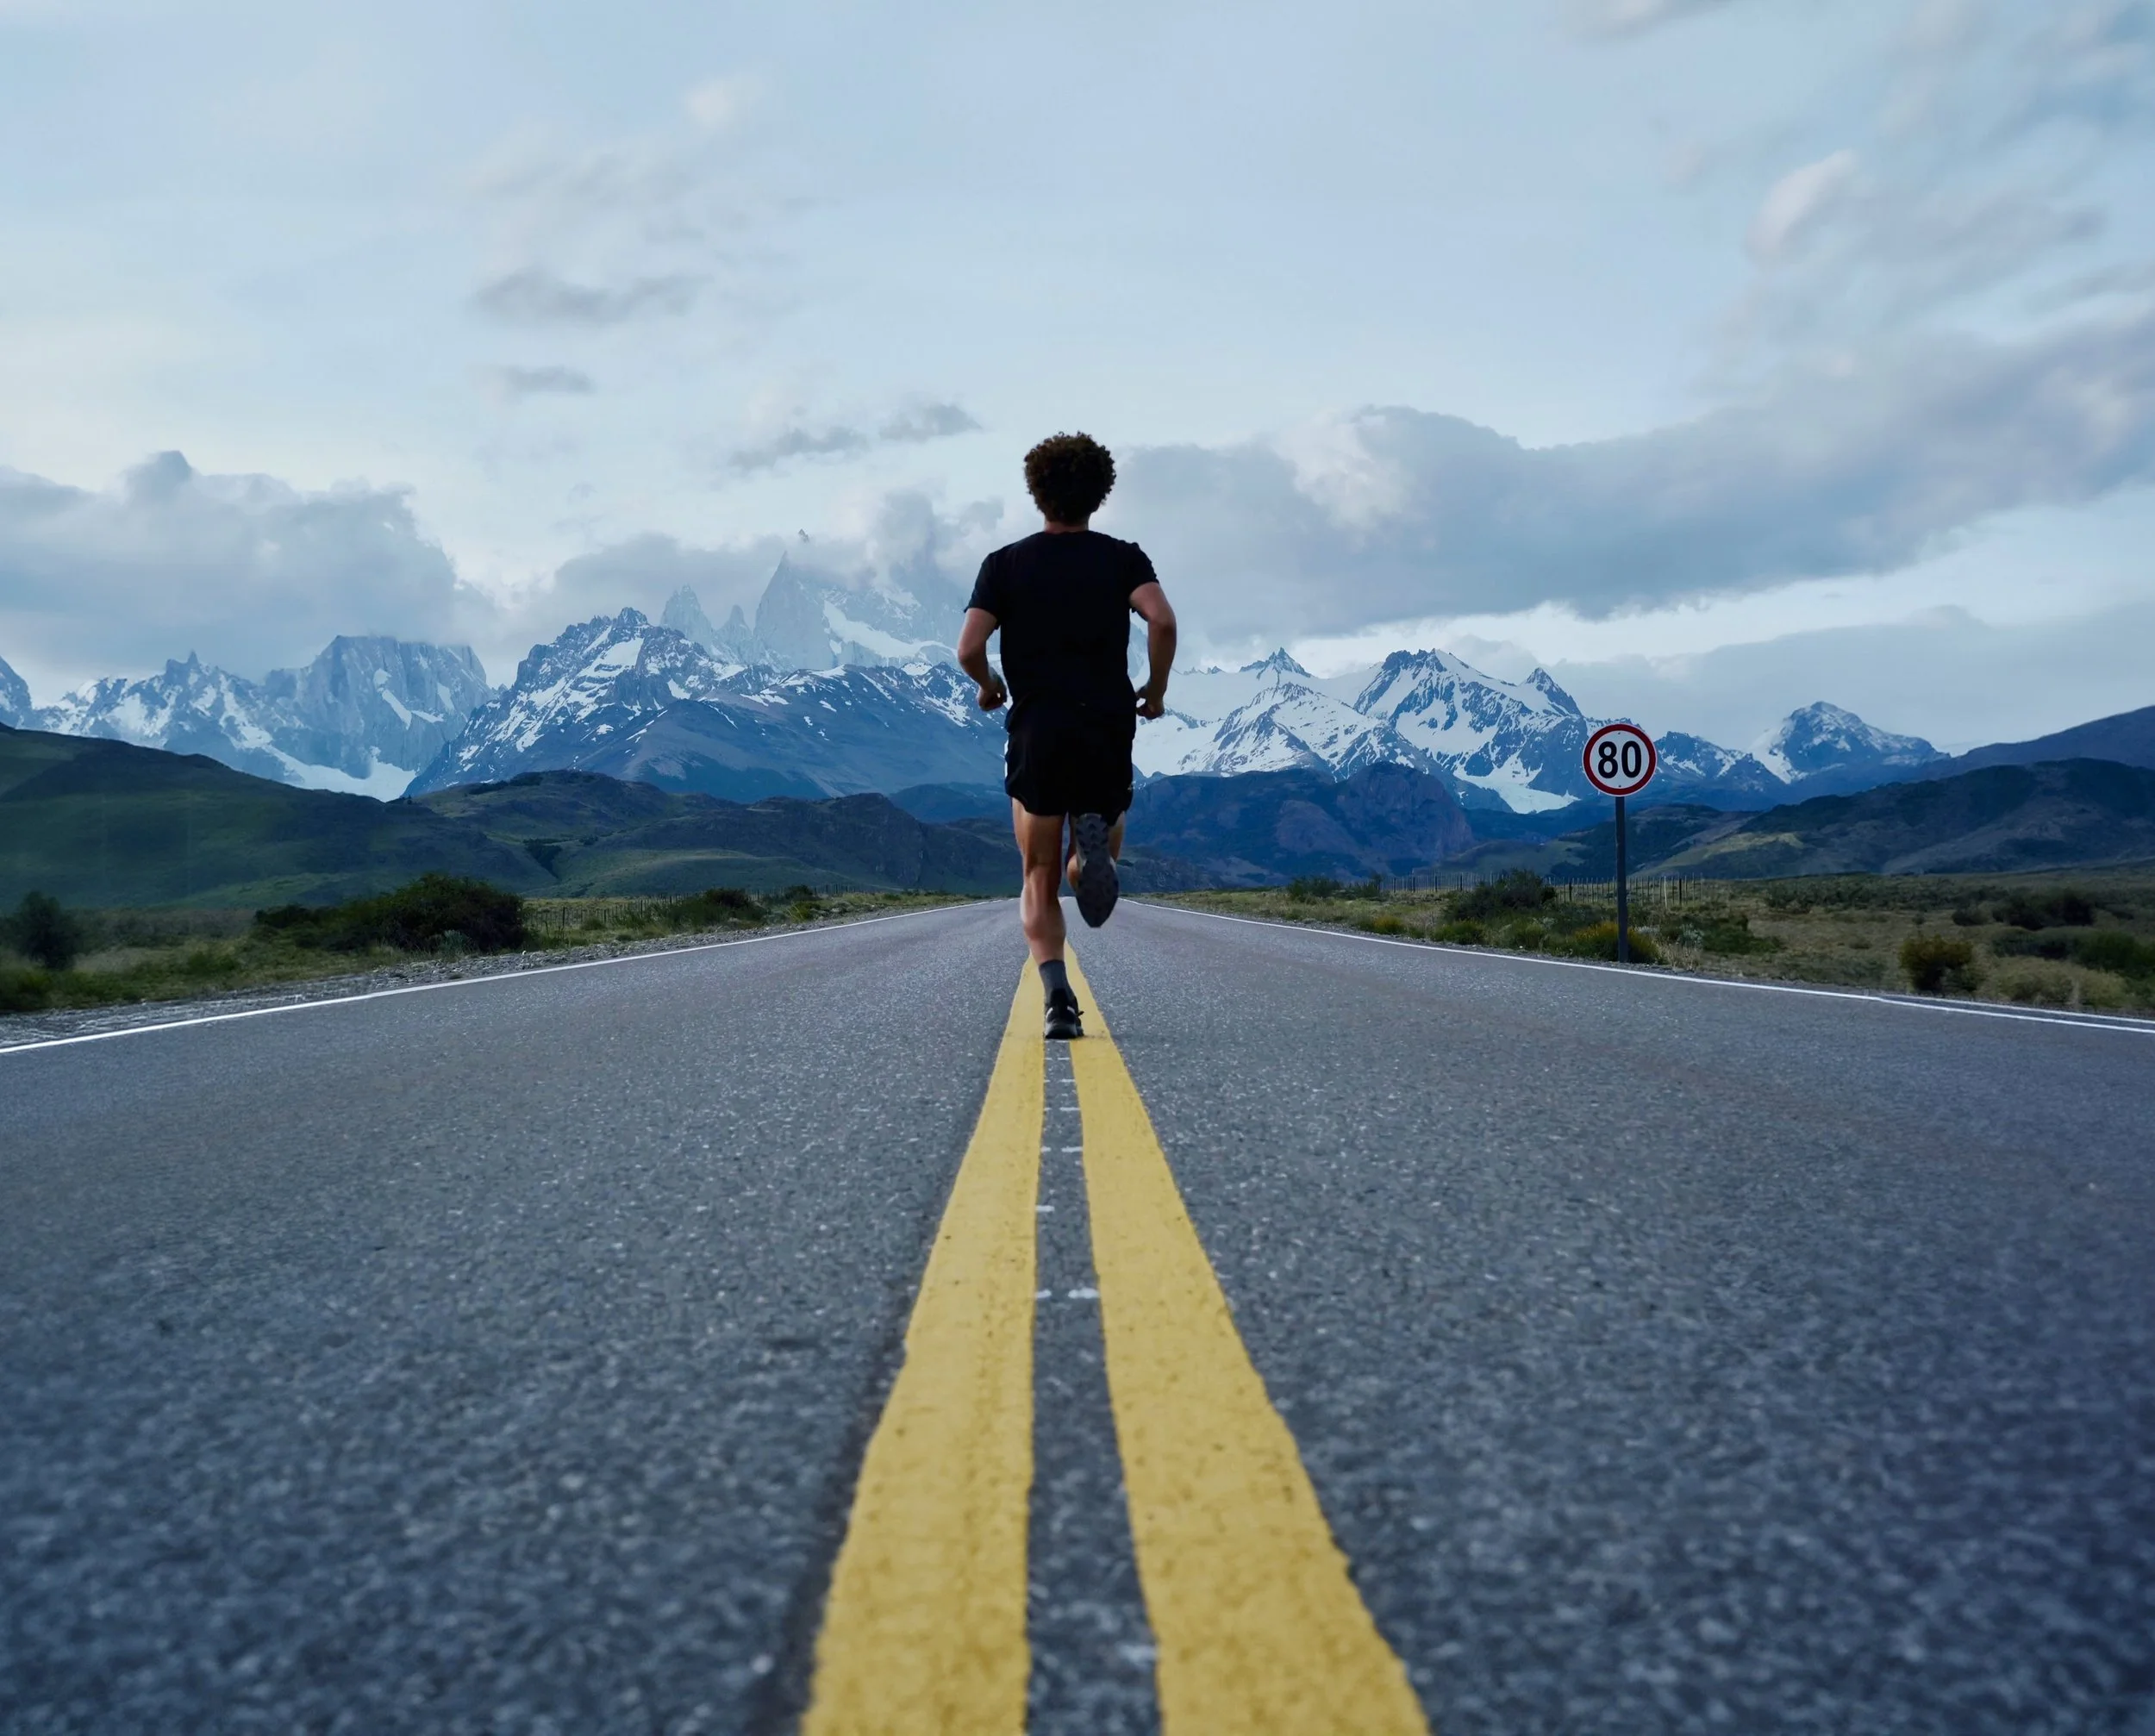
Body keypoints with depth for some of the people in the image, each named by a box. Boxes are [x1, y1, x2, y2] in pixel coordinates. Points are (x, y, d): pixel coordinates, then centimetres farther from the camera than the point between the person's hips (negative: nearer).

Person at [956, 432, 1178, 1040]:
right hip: (1109, 734, 0)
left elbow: (968, 650, -7)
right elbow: (1162, 622, -14)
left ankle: (1058, 996, -9)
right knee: (1091, 868, 17)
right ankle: (1094, 840, -20)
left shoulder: (1005, 563, 4)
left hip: (1035, 735, 0)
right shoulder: (1123, 557, 5)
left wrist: (989, 686, 14)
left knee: (1040, 883, 11)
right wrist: (1155, 690, 1)